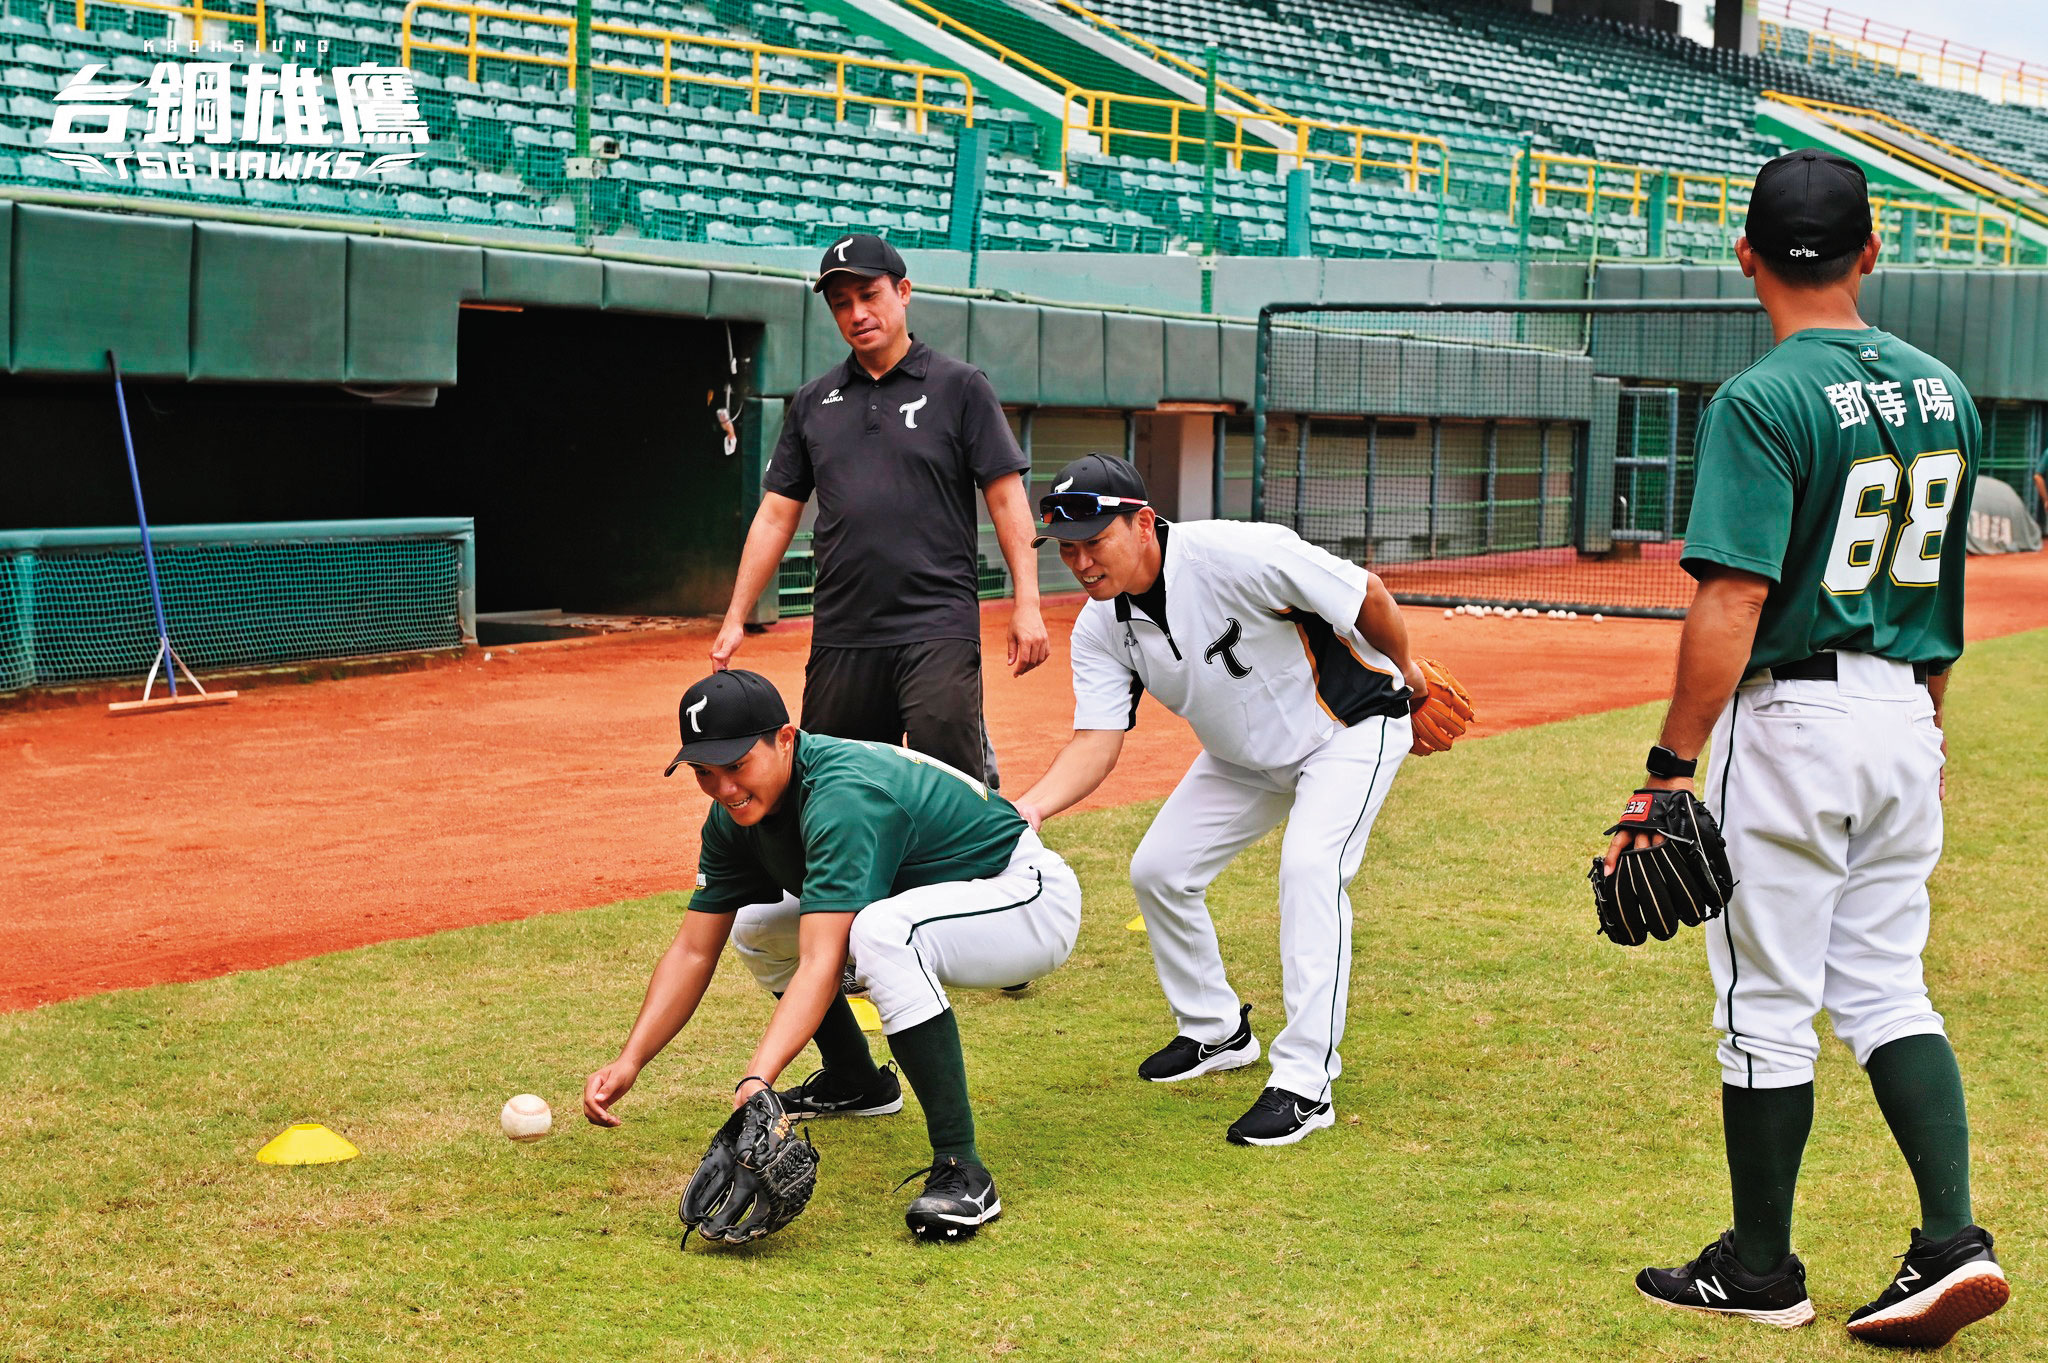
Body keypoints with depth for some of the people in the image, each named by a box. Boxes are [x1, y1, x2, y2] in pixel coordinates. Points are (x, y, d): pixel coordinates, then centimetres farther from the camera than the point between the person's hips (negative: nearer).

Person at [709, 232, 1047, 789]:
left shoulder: (959, 386, 4)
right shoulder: (813, 401, 15)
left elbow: (1007, 498, 0)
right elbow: (776, 516, 16)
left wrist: (1026, 605, -10)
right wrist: (735, 619, 10)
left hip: (938, 625, -4)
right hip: (840, 634, 5)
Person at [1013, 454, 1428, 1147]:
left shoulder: (1233, 555, -35)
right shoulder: (1100, 629, -14)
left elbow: (1367, 595, -24)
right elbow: (1096, 742, -19)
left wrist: (1404, 671, -6)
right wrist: (1028, 809, -37)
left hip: (1349, 727, -7)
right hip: (1244, 755, 7)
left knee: (1310, 868, -27)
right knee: (1158, 870, 4)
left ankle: (1304, 1084, -24)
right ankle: (1217, 1032, 26)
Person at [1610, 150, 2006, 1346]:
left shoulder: (1763, 402, -16)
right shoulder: (1942, 389, 7)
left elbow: (1733, 601, -22)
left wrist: (1673, 767, -20)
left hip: (1793, 718, -7)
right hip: (1906, 719, 7)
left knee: (1769, 1003, 4)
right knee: (1887, 986, 14)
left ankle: (1763, 1269, 15)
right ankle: (1954, 1239, 3)